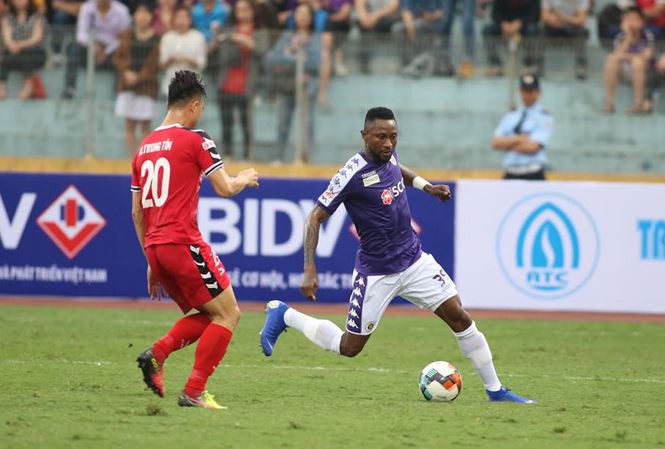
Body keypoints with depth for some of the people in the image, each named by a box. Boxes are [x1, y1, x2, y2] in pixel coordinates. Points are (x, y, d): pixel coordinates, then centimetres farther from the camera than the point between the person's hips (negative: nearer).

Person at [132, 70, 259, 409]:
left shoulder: (144, 147, 16)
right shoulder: (195, 140, -5)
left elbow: (137, 212, 19)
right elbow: (224, 188, -5)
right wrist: (245, 179, 18)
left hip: (155, 247, 8)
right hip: (184, 244, -8)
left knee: (207, 315, 19)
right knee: (228, 314, 2)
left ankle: (156, 353, -3)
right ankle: (193, 392, -6)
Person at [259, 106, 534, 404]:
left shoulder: (388, 156, -1)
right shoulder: (353, 175, -22)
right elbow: (316, 218, -19)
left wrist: (426, 186, 13)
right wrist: (310, 271, -24)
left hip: (414, 261, 6)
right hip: (376, 273, -6)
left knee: (459, 317, -3)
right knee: (348, 347, 3)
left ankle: (495, 390, 7)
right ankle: (283, 315, 23)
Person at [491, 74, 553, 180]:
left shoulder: (544, 117, -1)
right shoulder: (510, 116, 16)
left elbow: (532, 147, -13)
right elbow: (496, 143, 6)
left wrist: (507, 144, -1)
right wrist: (518, 139, -9)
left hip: (533, 176, -6)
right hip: (510, 175, 6)